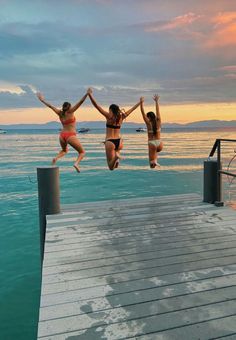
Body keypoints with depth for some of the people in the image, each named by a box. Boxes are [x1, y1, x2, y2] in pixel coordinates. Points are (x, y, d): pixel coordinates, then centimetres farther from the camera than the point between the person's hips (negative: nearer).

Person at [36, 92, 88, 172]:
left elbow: (50, 106, 17)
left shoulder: (60, 113, 6)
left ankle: (56, 157, 3)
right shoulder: (70, 112, -6)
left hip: (62, 135, 6)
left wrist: (42, 100, 29)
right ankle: (76, 163, -21)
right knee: (82, 152, 7)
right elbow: (80, 102, -11)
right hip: (71, 136, -6)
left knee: (64, 150, 33)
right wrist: (87, 94, -12)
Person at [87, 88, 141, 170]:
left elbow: (96, 105, -9)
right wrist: (139, 102, 34)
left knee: (111, 167, -1)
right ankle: (116, 156, 6)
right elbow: (132, 109, 21)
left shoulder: (109, 116, -4)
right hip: (119, 141, 4)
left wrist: (90, 94, -7)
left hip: (110, 142, -4)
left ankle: (115, 156, -29)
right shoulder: (121, 117, 7)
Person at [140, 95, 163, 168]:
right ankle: (155, 160, 17)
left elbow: (143, 112, -2)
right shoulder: (158, 122, 3)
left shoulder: (148, 123, -5)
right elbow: (158, 111, 14)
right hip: (159, 143, 3)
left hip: (152, 143, -3)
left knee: (152, 165, 6)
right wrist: (156, 101, 24)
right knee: (156, 150, 40)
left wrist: (142, 103, 5)